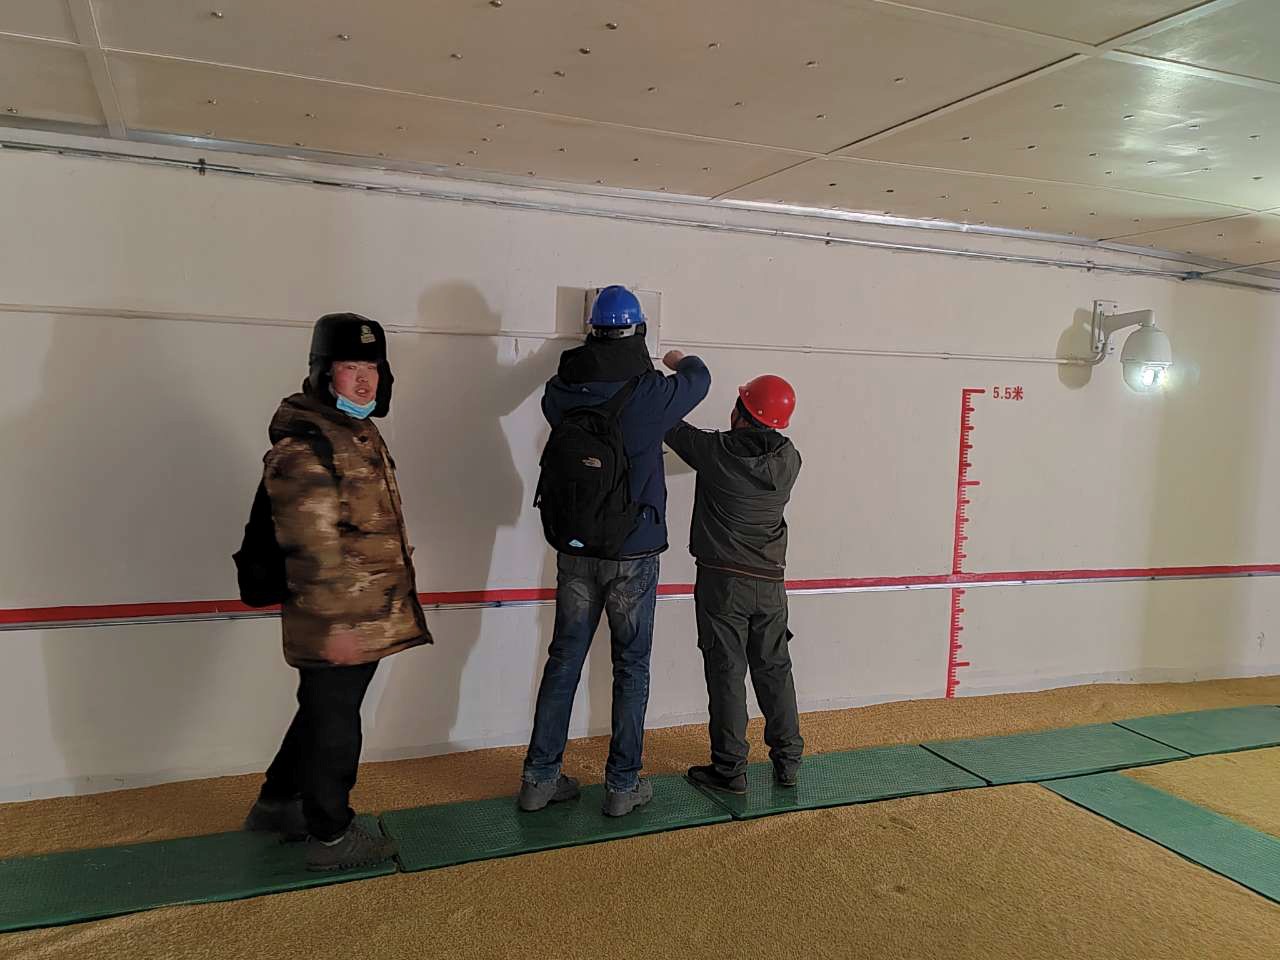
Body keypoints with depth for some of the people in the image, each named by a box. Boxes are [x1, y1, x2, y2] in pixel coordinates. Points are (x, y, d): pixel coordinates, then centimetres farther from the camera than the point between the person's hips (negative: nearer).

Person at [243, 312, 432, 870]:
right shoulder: (303, 446, -19)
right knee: (333, 721, 5)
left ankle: (277, 803, 41)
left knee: (324, 712, 23)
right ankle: (330, 836, 23)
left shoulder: (359, 432, 15)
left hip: (366, 614, 10)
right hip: (338, 623, -10)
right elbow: (312, 548, -24)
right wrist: (335, 622, -24)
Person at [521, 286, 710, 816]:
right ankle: (623, 784, 17)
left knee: (564, 659, 13)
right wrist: (680, 361, 31)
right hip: (633, 553, -3)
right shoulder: (651, 393, -14)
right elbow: (699, 378, 7)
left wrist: (591, 355, 33)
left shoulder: (561, 391, -5)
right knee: (631, 667, 9)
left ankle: (539, 777, 21)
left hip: (573, 549, 4)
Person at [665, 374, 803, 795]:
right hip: (770, 583, 4)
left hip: (723, 581, -4)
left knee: (727, 672, 2)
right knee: (774, 669, 14)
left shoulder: (716, 451, -14)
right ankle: (787, 762, 23)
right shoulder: (789, 460, -2)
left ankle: (730, 769, 8)